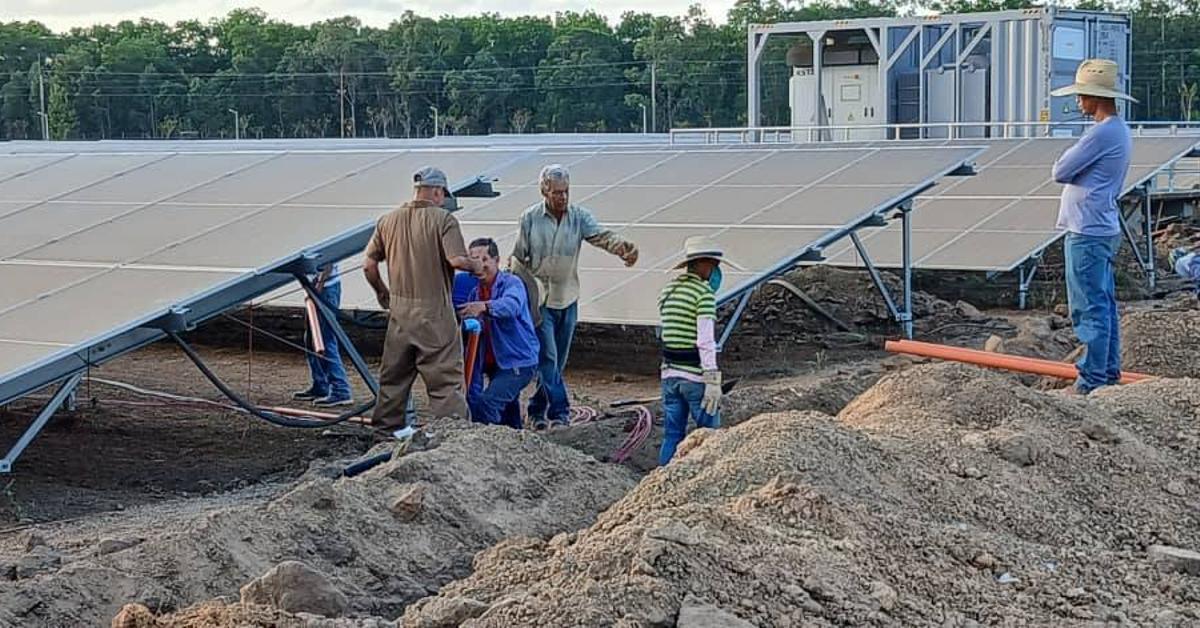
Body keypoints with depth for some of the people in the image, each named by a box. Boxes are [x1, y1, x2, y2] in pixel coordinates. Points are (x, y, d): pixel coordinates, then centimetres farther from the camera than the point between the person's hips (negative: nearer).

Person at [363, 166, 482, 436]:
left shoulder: (388, 220, 6)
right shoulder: (443, 219, -11)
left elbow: (368, 265, 8)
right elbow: (457, 260, -22)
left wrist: (382, 293, 23)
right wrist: (475, 267, -1)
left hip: (399, 310, 6)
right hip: (434, 311, -5)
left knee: (394, 372, 18)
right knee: (445, 374, -3)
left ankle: (388, 424, 28)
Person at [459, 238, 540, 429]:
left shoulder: (511, 283, -10)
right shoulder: (475, 292, 9)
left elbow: (511, 305, -36)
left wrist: (484, 307, -54)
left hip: (518, 362, -8)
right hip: (494, 363, 8)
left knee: (486, 403, -24)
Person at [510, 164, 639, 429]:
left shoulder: (579, 216, -2)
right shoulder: (530, 219, -5)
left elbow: (601, 236, -19)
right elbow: (519, 260, 3)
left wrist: (623, 246, -40)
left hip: (567, 299, 3)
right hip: (539, 299, -3)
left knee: (557, 360, 11)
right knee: (547, 357, -12)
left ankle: (537, 411, 22)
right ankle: (559, 412, -11)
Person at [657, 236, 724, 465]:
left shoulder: (667, 290, 10)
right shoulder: (705, 293, -12)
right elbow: (705, 340, -19)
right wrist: (713, 381, -19)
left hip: (670, 373, 7)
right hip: (696, 377, -7)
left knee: (672, 435, 10)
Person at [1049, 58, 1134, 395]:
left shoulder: (1102, 133, -18)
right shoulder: (1120, 130, 14)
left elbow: (1061, 171, -15)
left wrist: (1066, 159, 3)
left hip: (1087, 233, -10)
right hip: (1105, 228, 10)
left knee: (1090, 308, -7)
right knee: (1104, 304, 14)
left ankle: (1092, 379, -6)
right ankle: (1109, 371, 21)